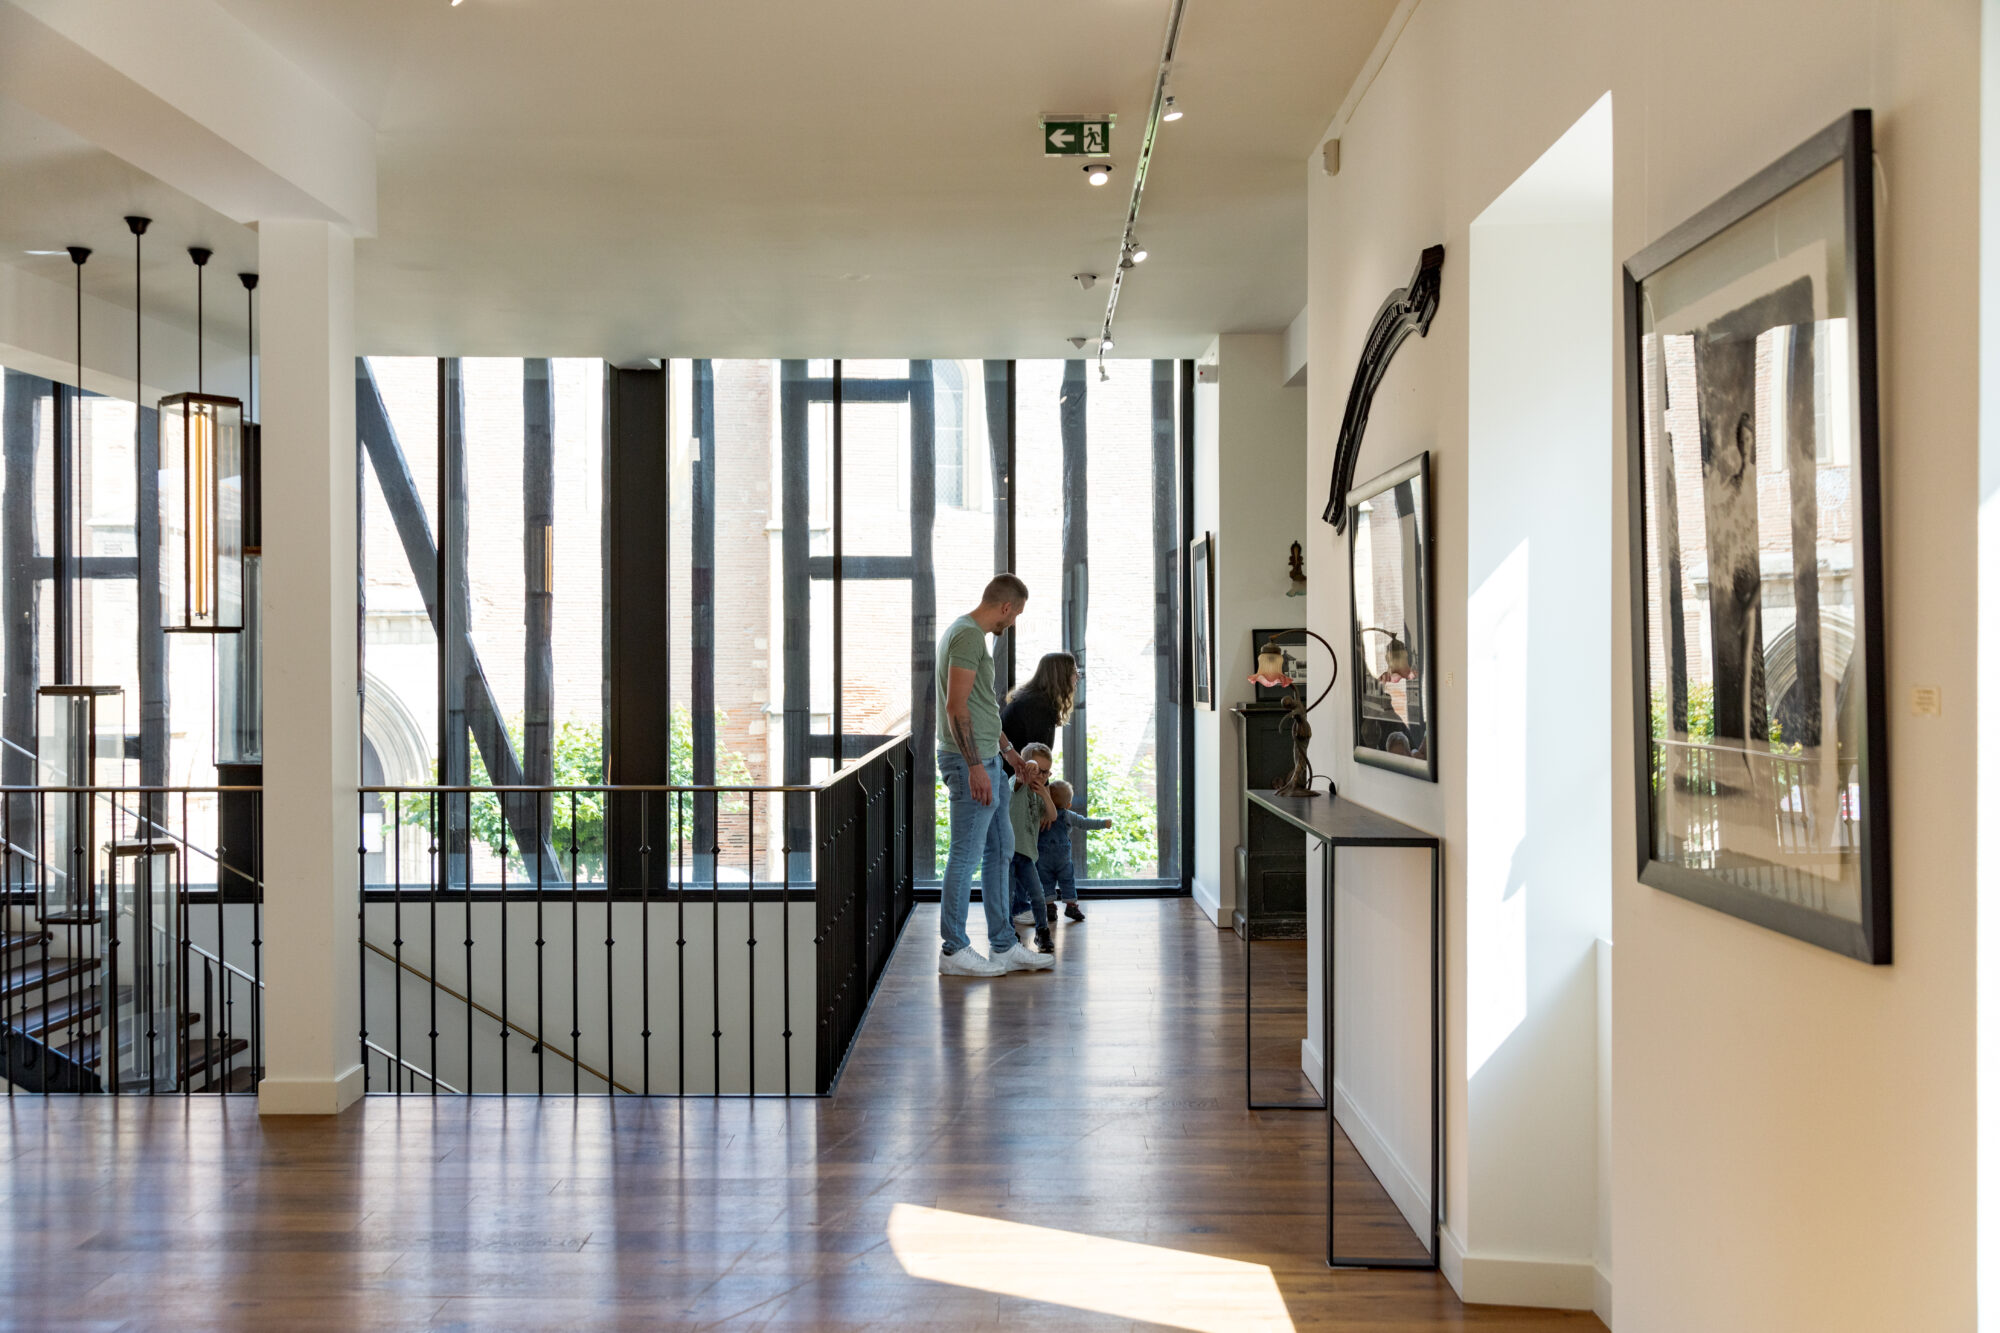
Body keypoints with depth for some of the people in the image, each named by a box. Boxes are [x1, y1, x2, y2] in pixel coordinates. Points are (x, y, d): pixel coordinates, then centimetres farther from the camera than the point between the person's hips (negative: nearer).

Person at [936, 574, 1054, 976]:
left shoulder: (969, 633, 18)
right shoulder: (968, 635, -15)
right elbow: (956, 706, -22)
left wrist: (1013, 758, 25)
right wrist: (975, 766, -23)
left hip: (984, 761, 11)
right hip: (971, 762, -11)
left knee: (1000, 849, 13)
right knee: (966, 854, -3)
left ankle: (1004, 947, 20)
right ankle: (954, 950, 5)